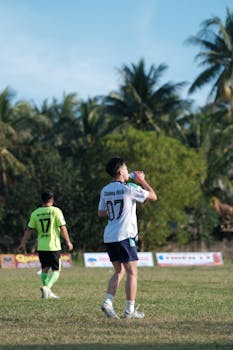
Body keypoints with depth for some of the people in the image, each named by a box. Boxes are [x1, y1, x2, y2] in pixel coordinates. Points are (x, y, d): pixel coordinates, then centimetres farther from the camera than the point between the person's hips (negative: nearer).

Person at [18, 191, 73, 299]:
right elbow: (62, 228, -9)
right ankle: (47, 287, -18)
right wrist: (68, 242, 1)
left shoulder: (35, 213, 4)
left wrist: (23, 243, 14)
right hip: (54, 246, -4)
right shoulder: (55, 211, -7)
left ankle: (48, 293, 16)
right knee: (56, 270, 3)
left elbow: (29, 230, 5)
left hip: (41, 247, 4)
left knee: (45, 269, 17)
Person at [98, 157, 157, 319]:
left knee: (119, 271, 16)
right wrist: (142, 180, 10)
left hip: (109, 237, 7)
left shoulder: (105, 190, 10)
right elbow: (153, 196, -2)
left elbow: (101, 213, 20)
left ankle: (108, 302, 0)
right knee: (132, 272, 1)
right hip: (124, 236, -7)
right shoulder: (129, 189, -10)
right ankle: (130, 310, 0)